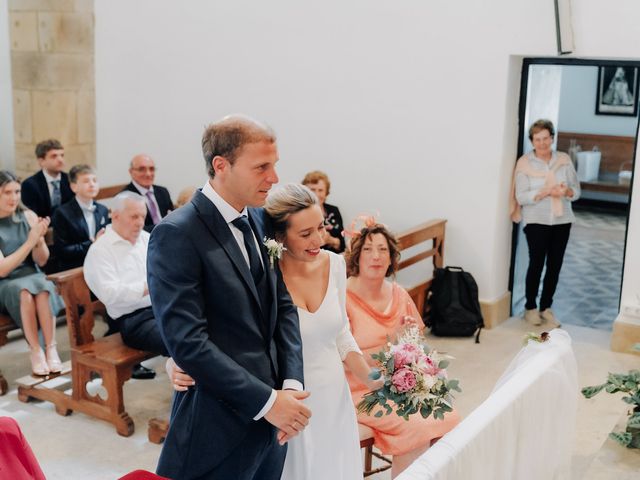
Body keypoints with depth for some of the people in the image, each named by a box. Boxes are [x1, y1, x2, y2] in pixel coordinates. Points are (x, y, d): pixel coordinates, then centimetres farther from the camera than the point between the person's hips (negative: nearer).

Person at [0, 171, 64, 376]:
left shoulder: (28, 216, 1)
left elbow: (41, 261, 4)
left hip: (32, 276, 2)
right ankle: (36, 352, -27)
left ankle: (51, 349, -31)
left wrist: (40, 239, -16)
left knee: (43, 286, -32)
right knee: (24, 289, -35)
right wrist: (30, 241, -20)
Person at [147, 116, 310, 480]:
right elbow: (188, 341, -21)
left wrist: (292, 384, -6)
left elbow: (284, 306, 7)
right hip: (221, 422, -6)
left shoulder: (261, 220, 5)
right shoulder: (177, 235, -17)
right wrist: (267, 400, -18)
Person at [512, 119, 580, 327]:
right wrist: (546, 192, -25)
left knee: (555, 266, 8)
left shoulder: (564, 160, 2)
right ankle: (530, 308, 15)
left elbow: (577, 191, 3)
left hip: (562, 221, 4)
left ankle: (546, 307, 21)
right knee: (536, 264, -1)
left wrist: (567, 191, -19)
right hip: (536, 222, -3)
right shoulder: (524, 163, -7)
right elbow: (521, 196, -13)